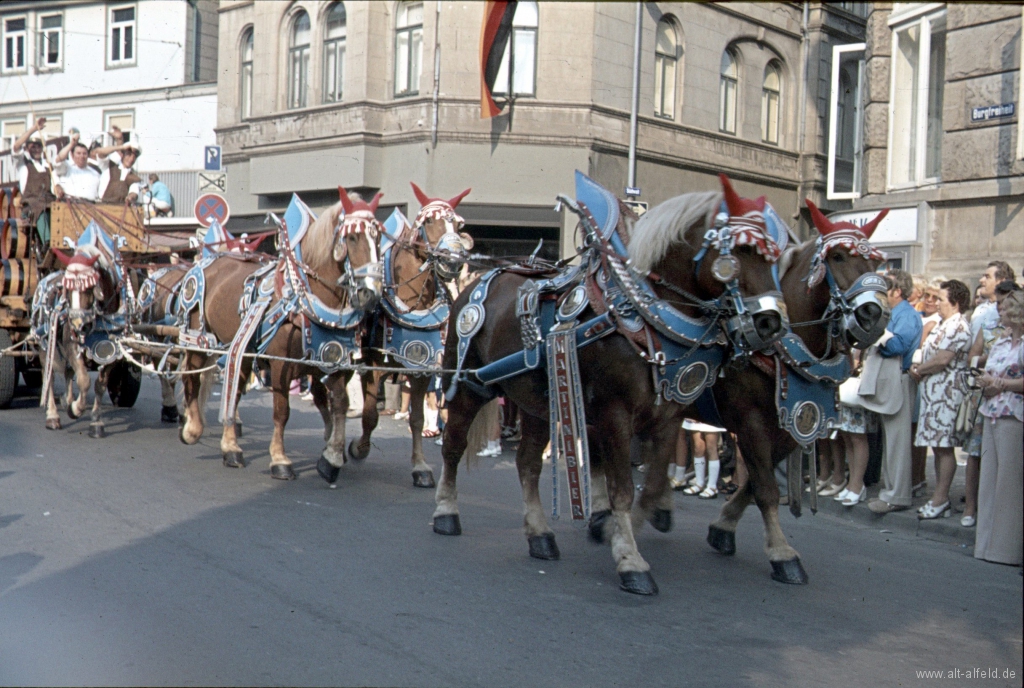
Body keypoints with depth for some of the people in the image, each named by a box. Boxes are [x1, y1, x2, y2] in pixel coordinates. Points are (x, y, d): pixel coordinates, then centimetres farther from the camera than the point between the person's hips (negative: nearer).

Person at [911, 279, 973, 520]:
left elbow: (943, 359, -20)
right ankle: (939, 498, 15)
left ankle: (940, 500, -2)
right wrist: (920, 367, 7)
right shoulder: (946, 324, 21)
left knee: (944, 447, -6)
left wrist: (919, 370, -6)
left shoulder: (957, 326, -13)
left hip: (945, 393, -10)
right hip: (934, 392, 10)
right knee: (938, 446, 10)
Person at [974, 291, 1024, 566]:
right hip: (992, 414, 8)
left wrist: (1001, 384, -9)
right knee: (989, 475, 9)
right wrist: (986, 382, 0)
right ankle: (988, 540, 15)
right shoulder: (1001, 341, 17)